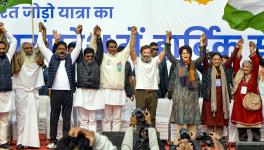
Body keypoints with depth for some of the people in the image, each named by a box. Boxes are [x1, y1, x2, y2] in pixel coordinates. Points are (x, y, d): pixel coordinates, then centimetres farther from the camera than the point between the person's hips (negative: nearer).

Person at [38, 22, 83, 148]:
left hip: (68, 92, 0)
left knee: (67, 117, 4)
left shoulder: (70, 58, 10)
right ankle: (53, 140, 10)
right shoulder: (52, 57, 9)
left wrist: (78, 34, 8)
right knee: (54, 117, 5)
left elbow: (78, 47, 11)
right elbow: (41, 45, 10)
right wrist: (40, 31, 11)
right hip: (55, 91, 0)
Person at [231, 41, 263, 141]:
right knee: (241, 127, 7)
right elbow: (236, 63, 2)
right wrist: (239, 49, -4)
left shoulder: (253, 76, 2)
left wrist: (252, 51, -11)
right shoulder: (239, 75, 8)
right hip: (240, 104, 2)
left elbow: (256, 64, -9)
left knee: (255, 128, 3)